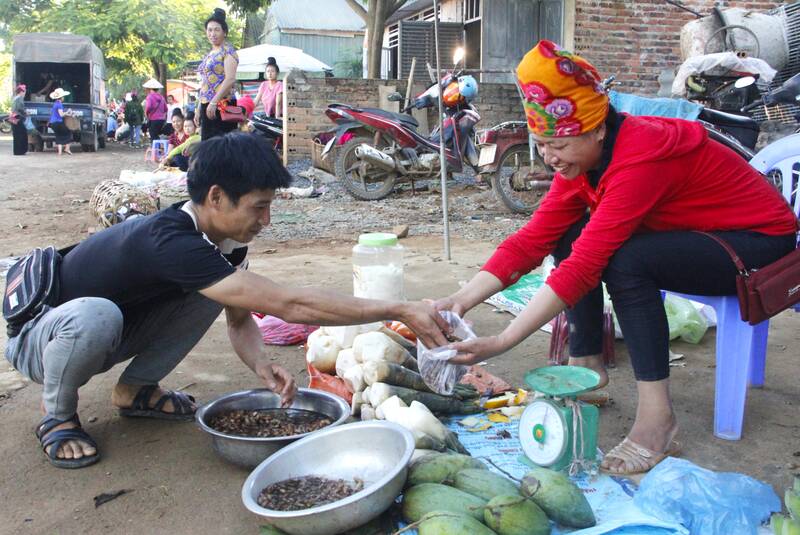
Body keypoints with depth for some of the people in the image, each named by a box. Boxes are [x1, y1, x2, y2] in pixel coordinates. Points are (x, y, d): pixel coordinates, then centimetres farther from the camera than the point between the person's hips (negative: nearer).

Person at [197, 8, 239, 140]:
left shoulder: (227, 51, -5)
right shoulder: (210, 54, 19)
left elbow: (230, 79, -17)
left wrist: (214, 102, -22)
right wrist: (200, 108, 19)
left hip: (221, 106, -8)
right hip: (207, 106, 8)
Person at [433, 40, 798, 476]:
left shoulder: (640, 159, -32)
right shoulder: (582, 156, -5)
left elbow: (583, 268, -37)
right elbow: (531, 240, -10)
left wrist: (501, 343, -37)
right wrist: (460, 301, -20)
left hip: (758, 240, -8)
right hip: (690, 232, 8)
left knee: (625, 261, -33)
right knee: (570, 235, -7)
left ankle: (657, 421, -25)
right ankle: (587, 368, 1)